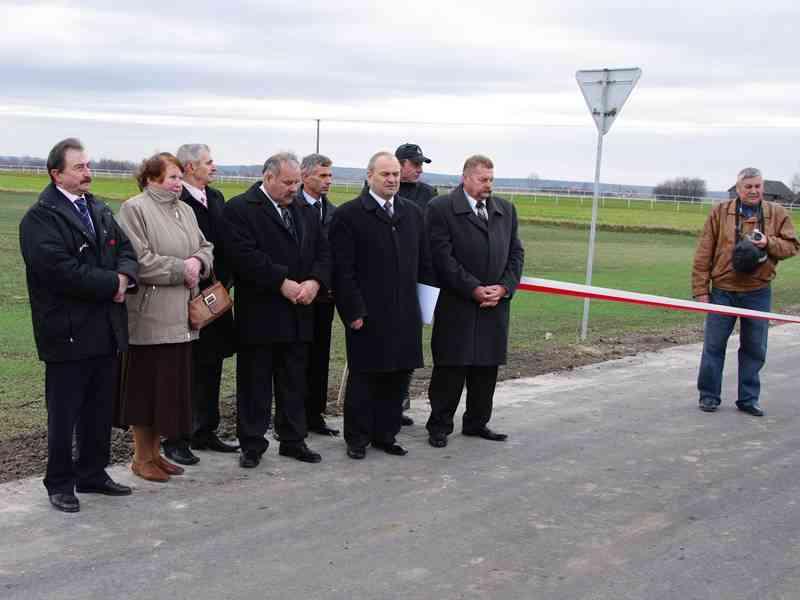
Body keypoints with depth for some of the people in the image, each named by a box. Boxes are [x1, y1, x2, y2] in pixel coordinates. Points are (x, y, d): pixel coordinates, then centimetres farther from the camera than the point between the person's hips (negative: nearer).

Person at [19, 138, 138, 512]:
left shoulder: (100, 211, 13)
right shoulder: (41, 218, -12)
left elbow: (126, 249, 10)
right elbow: (62, 270, -23)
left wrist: (125, 277, -12)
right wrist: (112, 284, -16)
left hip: (105, 330, 7)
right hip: (67, 333, -7)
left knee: (100, 410, 16)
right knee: (64, 414, 5)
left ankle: (93, 473, 29)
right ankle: (60, 483, 17)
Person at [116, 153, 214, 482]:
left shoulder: (185, 210, 15)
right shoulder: (134, 209, -9)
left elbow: (206, 248, 17)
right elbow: (140, 260, -17)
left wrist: (198, 262, -5)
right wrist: (181, 269, -13)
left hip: (179, 316, 7)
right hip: (150, 315, -7)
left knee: (172, 385, 11)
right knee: (147, 386, 1)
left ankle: (154, 451, 24)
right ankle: (142, 457, 14)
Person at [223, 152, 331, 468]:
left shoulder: (305, 212, 14)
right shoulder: (240, 208, -7)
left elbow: (323, 252, 12)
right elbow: (244, 255, -18)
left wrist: (314, 282, -8)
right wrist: (282, 283, -19)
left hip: (298, 313, 6)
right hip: (259, 313, -6)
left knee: (294, 382, 13)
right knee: (255, 383, 4)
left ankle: (293, 440, 23)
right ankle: (252, 445, 13)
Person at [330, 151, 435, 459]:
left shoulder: (413, 212, 12)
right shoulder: (348, 214, -5)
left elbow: (424, 263, 15)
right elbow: (343, 270, -8)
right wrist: (353, 312, -12)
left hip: (405, 315, 5)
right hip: (367, 315, -5)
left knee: (396, 377, 10)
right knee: (363, 378, 4)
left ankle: (385, 434, 23)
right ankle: (357, 438, 16)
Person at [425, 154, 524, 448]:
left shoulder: (506, 209, 12)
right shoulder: (441, 208, -6)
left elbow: (516, 252, 10)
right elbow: (443, 256, -12)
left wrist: (504, 287, -5)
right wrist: (474, 289, -15)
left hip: (495, 304, 5)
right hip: (456, 306, -5)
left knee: (486, 368, 11)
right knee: (450, 368, 1)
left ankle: (477, 422, 25)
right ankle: (439, 426, 12)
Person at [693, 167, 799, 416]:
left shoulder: (777, 214, 3)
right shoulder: (720, 212, -1)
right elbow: (703, 253, -2)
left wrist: (769, 243, -16)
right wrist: (700, 289, -5)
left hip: (758, 293, 1)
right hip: (723, 291, -1)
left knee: (754, 349, 8)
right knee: (714, 345, 4)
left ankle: (748, 399, 21)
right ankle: (709, 395, 17)